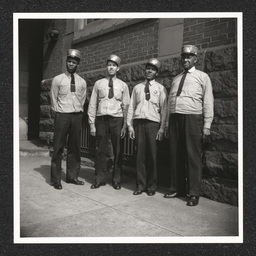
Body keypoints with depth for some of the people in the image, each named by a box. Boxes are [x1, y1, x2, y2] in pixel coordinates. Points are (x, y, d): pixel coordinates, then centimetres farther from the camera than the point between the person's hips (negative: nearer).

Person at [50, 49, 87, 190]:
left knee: (74, 148, 8)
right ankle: (56, 179, 8)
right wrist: (59, 113, 2)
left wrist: (78, 112, 8)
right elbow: (53, 99, 4)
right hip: (62, 115, -3)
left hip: (77, 116, 3)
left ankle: (72, 176, 19)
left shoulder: (82, 82, 10)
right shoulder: (57, 79, 2)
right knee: (58, 148, -1)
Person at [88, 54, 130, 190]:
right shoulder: (98, 83, 9)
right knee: (100, 150, 4)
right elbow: (92, 104, 6)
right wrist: (92, 124, 1)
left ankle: (116, 179, 20)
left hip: (117, 119, 0)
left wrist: (125, 126, -3)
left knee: (118, 151, 5)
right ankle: (100, 179, 18)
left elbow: (126, 106, 3)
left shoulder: (123, 85, 8)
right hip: (101, 119, 1)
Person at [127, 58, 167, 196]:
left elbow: (164, 109, 4)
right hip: (138, 122, 2)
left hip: (153, 123, -1)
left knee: (152, 155, 0)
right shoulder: (137, 87, 15)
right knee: (140, 154, 2)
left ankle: (151, 186, 14)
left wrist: (162, 128, -5)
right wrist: (130, 125, 3)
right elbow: (131, 107, 12)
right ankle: (140, 185, 12)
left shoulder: (160, 88, 9)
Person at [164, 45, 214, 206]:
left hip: (192, 119, -5)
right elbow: (170, 102, 17)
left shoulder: (202, 77, 7)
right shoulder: (176, 79, 21)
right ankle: (177, 189, 20)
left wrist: (207, 125, -9)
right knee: (176, 155, 8)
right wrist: (168, 125, 11)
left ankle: (194, 194, 7)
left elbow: (208, 102, -1)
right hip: (175, 119, 5)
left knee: (193, 156, -3)